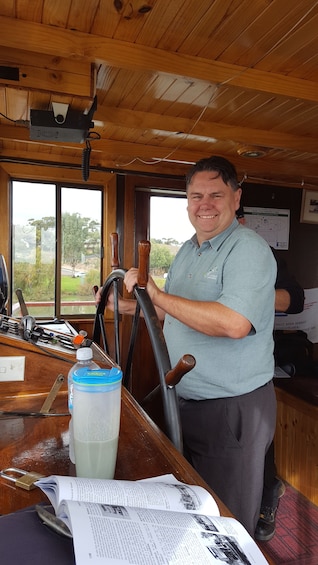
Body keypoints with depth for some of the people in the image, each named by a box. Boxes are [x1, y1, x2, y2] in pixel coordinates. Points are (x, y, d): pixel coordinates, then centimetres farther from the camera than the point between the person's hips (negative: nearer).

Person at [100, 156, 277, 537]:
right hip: (184, 401, 8)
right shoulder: (187, 251, 9)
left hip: (234, 408, -8)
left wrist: (156, 294, -28)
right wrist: (126, 306, 10)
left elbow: (234, 323, -34)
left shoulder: (249, 249, -18)